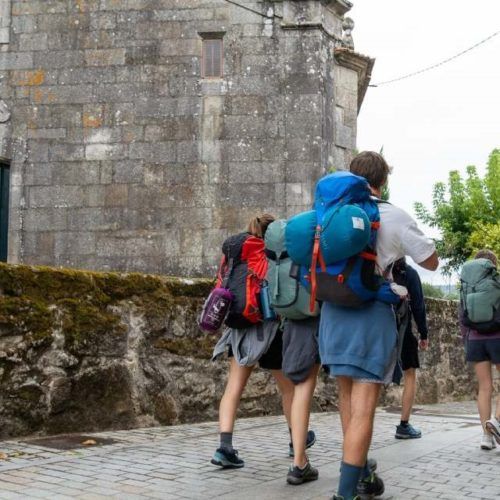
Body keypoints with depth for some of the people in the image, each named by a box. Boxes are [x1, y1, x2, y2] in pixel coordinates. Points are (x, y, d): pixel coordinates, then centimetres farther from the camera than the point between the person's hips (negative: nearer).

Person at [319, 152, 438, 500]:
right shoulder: (395, 217, -5)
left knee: (347, 396, 19)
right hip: (372, 314, -5)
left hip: (334, 311, 5)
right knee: (363, 406, -4)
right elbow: (431, 262, 3)